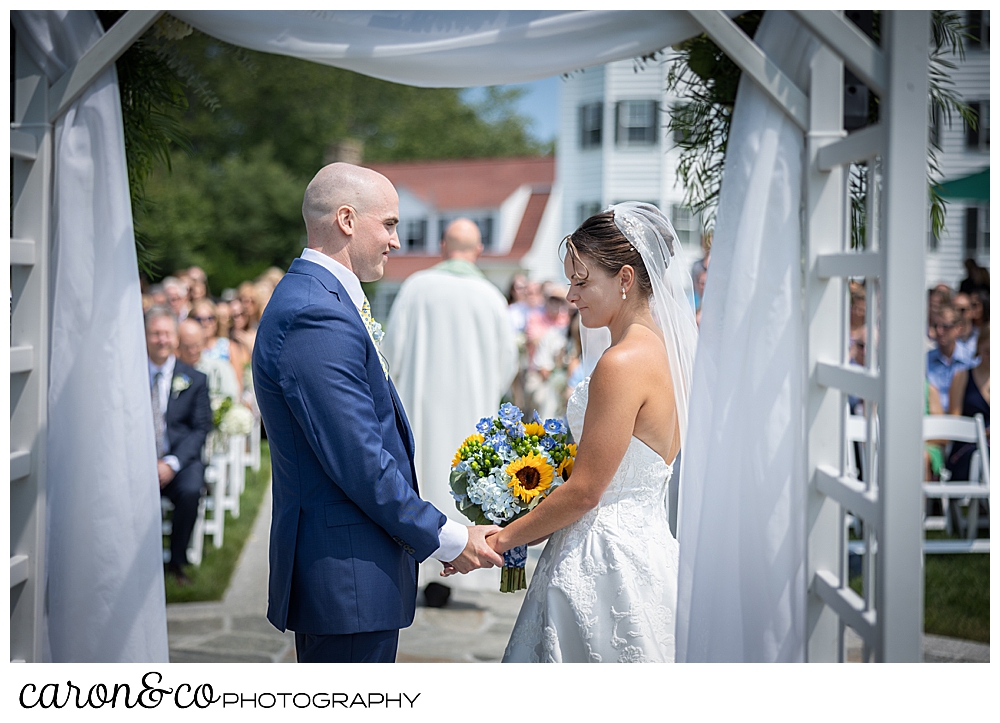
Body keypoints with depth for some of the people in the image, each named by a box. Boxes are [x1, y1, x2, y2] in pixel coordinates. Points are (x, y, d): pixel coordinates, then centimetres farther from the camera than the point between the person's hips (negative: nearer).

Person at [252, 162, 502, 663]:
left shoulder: (318, 299, 14)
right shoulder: (315, 318, -20)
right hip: (345, 575, -11)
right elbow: (358, 461, -22)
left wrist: (431, 532, 15)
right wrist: (446, 539, -12)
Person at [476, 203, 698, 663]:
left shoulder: (623, 363, -18)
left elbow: (585, 491, -17)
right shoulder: (665, 350, 11)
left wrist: (502, 539, -5)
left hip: (605, 565, -9)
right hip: (648, 549, 9)